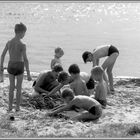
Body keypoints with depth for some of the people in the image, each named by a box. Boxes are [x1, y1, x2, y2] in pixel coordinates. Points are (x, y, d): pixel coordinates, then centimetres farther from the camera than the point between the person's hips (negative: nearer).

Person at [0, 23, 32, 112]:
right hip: (19, 67, -4)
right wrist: (28, 74, -18)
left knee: (11, 87, 18)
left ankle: (10, 106, 20)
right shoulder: (22, 45, -19)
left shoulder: (9, 43, -4)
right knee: (19, 88, 11)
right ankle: (17, 107, 17)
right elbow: (25, 60, -22)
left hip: (11, 66, 4)